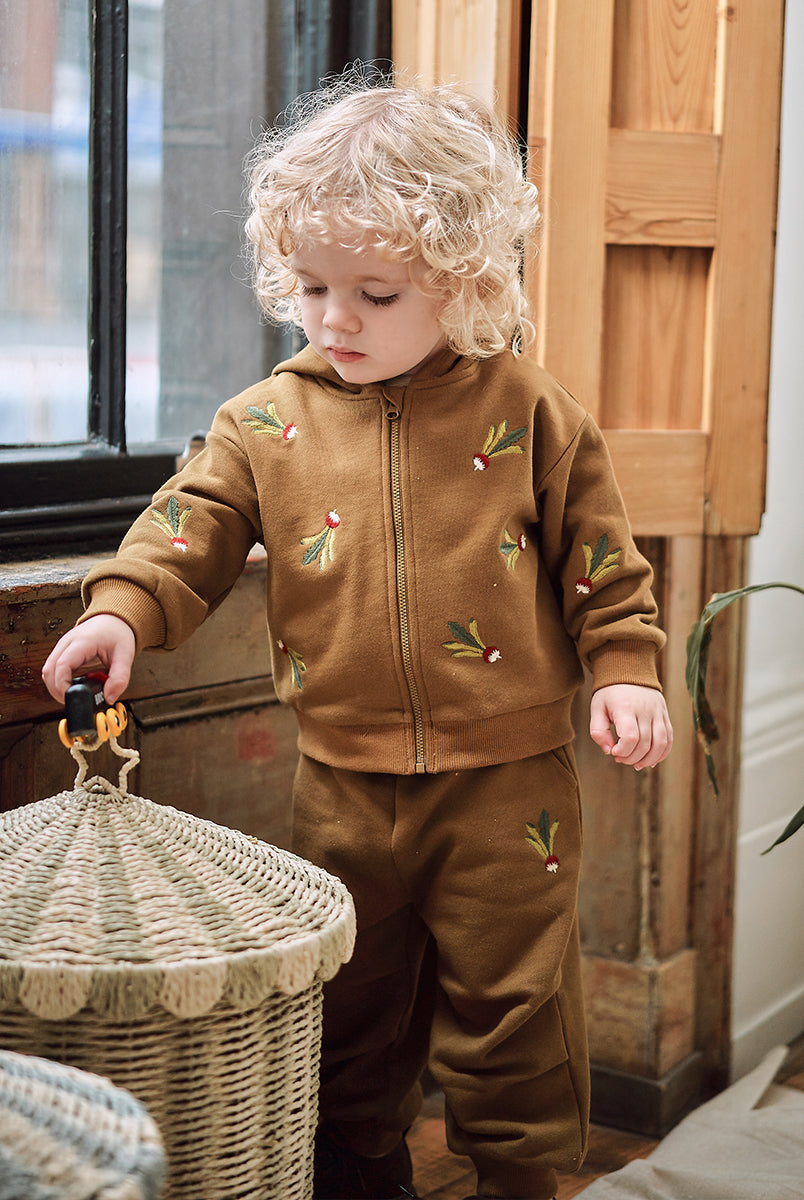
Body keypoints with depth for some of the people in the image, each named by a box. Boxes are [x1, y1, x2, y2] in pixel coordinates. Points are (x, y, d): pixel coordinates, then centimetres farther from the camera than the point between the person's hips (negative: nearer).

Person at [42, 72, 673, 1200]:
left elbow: (599, 557, 1)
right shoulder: (269, 420, 0)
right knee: (350, 1013, 17)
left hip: (506, 779, -2)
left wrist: (624, 671, -6)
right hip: (344, 785, 3)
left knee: (511, 1004, 8)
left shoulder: (529, 411, -4)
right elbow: (192, 527, -3)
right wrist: (122, 608, -20)